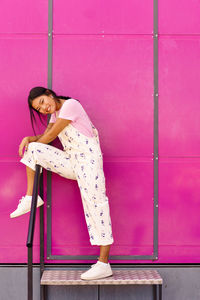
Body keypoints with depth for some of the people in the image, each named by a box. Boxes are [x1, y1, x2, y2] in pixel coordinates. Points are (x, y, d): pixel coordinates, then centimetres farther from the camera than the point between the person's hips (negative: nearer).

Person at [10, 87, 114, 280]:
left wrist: (34, 143, 8)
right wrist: (29, 139, -4)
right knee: (33, 150, -3)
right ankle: (30, 198, 7)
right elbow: (46, 136, 16)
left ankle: (104, 264, -9)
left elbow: (51, 136, -9)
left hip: (88, 161, -8)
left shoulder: (70, 105, -11)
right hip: (72, 163, 8)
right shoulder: (56, 113, 16)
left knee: (95, 206, -10)